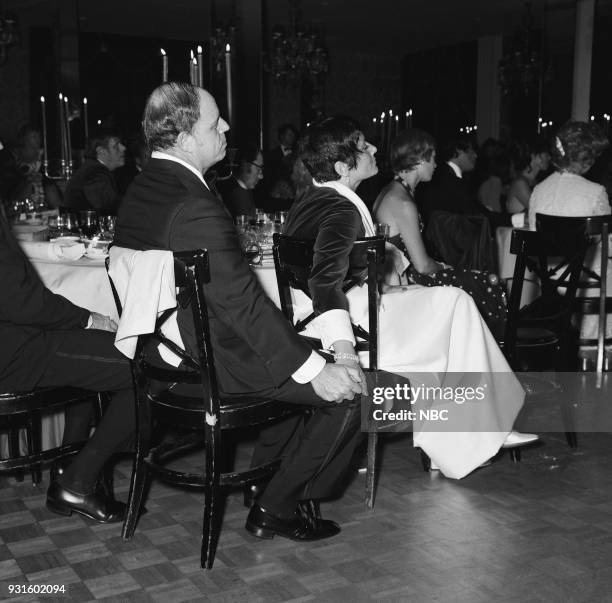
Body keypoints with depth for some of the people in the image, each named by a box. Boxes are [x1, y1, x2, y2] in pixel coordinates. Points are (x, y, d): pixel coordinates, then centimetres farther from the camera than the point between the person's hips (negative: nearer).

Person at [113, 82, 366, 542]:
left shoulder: (140, 189, 5)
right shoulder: (196, 208, -27)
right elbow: (242, 301, -28)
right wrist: (313, 369, -22)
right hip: (213, 363, -10)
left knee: (302, 354, 27)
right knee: (352, 389, -6)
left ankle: (268, 481, 31)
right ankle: (278, 507, 6)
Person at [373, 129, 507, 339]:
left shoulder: (390, 191, 10)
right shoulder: (403, 203, -22)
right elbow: (423, 265, -20)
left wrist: (439, 266, 8)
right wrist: (442, 267, 0)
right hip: (402, 281, -10)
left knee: (488, 282, 12)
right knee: (488, 287, 0)